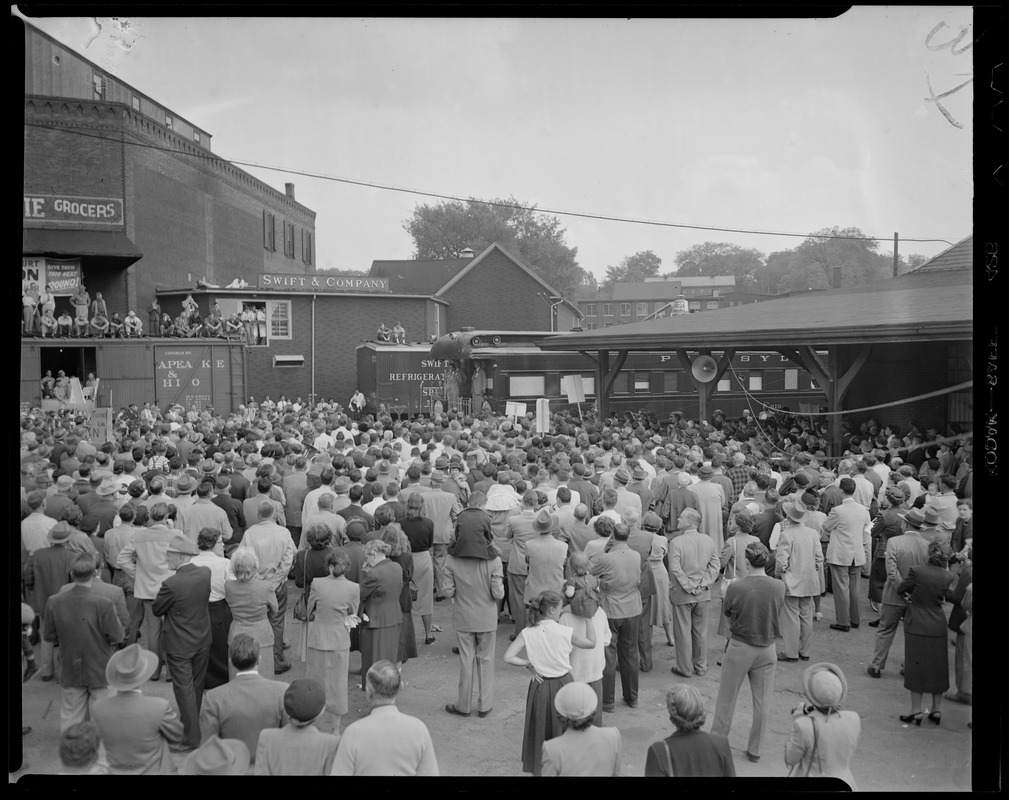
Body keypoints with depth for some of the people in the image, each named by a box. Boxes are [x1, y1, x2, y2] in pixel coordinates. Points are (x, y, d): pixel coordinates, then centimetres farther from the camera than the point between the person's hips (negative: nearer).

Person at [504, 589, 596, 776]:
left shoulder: (528, 633, -12)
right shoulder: (566, 632, -14)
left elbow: (509, 658, -19)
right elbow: (591, 643, 2)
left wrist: (528, 663, -7)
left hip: (540, 686, 1)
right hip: (563, 684, -1)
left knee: (540, 730, 17)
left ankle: (539, 770, 27)